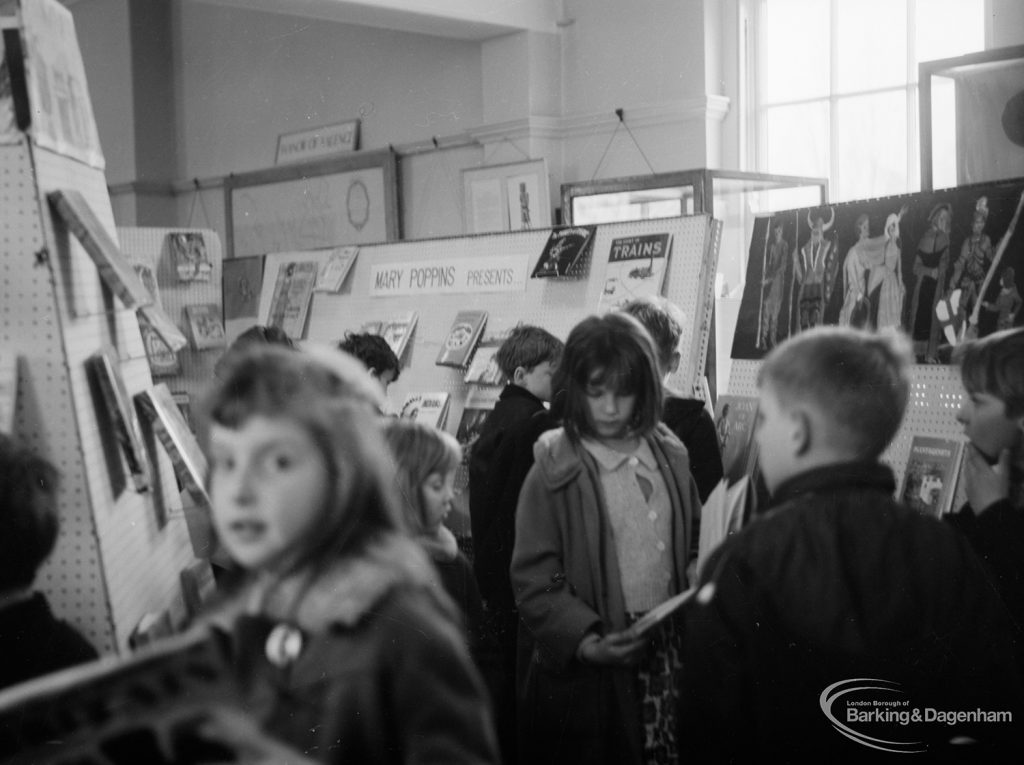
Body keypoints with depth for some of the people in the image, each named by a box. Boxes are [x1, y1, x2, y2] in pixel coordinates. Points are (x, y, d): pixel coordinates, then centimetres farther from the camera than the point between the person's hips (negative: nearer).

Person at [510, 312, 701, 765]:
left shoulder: (670, 456, 6)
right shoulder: (554, 472, -8)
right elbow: (534, 580, -10)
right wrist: (585, 642, -22)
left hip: (667, 655, 4)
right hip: (583, 673, -4)